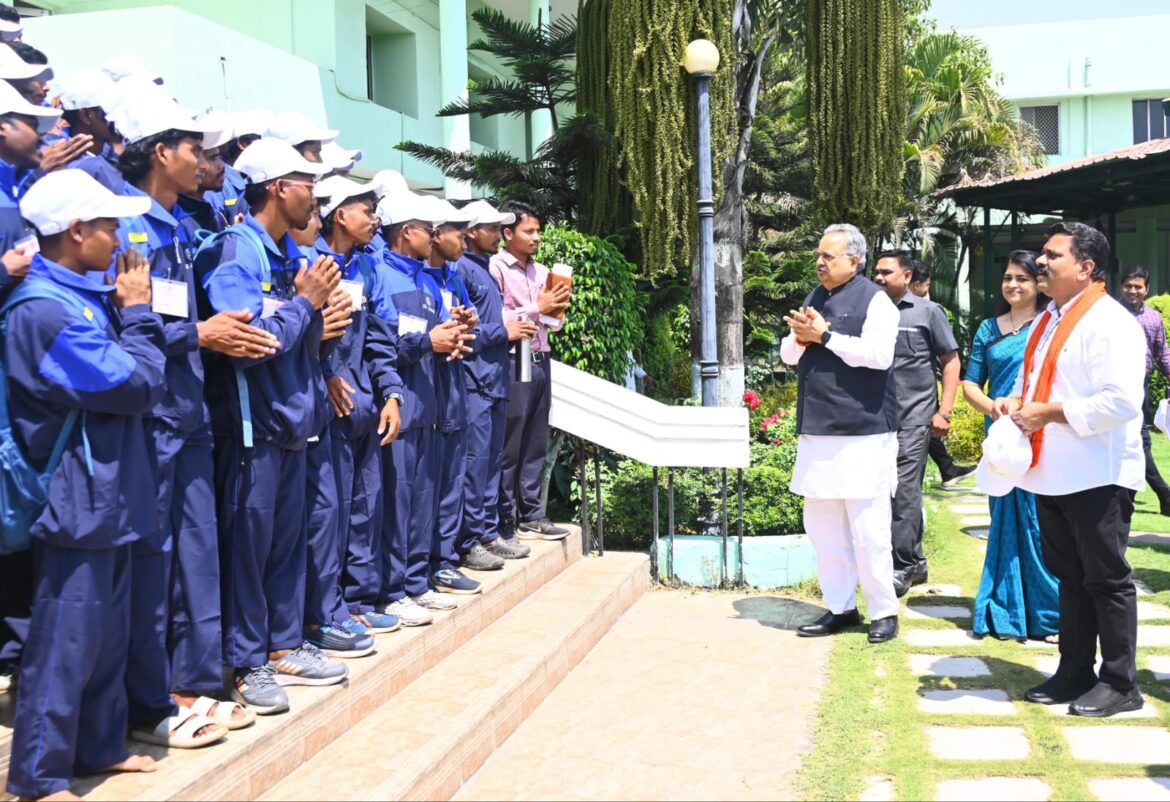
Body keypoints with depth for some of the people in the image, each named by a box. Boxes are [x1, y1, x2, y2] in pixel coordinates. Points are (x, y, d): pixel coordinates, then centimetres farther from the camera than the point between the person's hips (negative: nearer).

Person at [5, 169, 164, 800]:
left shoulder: (83, 299, 11)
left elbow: (133, 376, 13)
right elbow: (138, 387, -20)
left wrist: (131, 313, 2)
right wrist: (138, 312, -8)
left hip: (106, 495, 10)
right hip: (76, 501, -10)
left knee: (108, 631, 18)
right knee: (66, 641, 0)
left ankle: (99, 746, 32)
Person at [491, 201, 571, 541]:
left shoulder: (542, 271, 16)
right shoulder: (495, 267, -7)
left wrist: (558, 309, -1)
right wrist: (537, 308, -13)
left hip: (540, 362, 7)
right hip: (512, 363, -7)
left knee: (535, 445, 12)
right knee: (508, 447, -1)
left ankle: (531, 516, 21)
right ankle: (504, 525, 6)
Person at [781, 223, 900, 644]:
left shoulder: (874, 300, -6)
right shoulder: (815, 298, 16)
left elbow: (879, 353, -19)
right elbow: (788, 354, 17)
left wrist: (824, 335, -16)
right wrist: (800, 337, -5)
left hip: (862, 432, -7)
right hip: (817, 430, 7)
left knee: (867, 530, -2)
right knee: (821, 526, 12)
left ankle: (883, 611, 12)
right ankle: (840, 607, 23)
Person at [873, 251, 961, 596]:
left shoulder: (928, 311, 2)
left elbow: (950, 361, 2)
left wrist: (944, 411, -7)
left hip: (914, 415, -4)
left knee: (904, 489, -6)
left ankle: (903, 565, 3)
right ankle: (914, 561, 23)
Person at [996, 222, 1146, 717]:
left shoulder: (1109, 322, -15)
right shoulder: (1047, 321, 14)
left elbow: (1121, 401, -25)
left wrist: (1047, 412, -20)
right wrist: (1015, 401, 2)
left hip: (1097, 477, -8)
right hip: (1051, 475, 8)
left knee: (1106, 579, 3)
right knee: (1069, 577, 15)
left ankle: (1120, 685, 15)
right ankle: (1075, 672, 26)